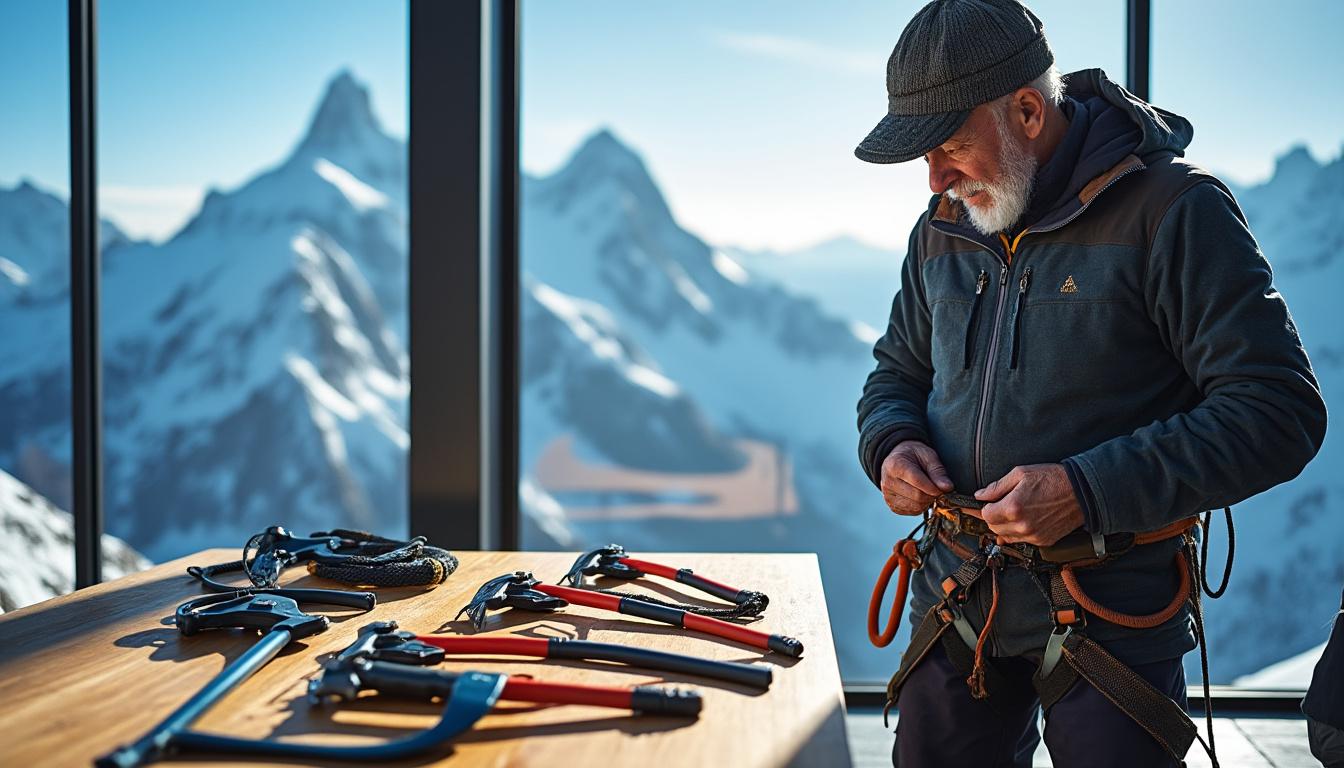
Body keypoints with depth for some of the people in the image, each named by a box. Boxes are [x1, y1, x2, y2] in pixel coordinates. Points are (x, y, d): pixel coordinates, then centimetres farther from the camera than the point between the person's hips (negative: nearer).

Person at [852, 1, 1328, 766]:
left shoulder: (1173, 208, -13)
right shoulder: (944, 229, 6)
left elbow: (1280, 411, -17)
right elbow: (898, 372, 19)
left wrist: (1090, 491, -24)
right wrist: (890, 444, -5)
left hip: (1111, 614, -5)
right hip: (958, 597, 5)